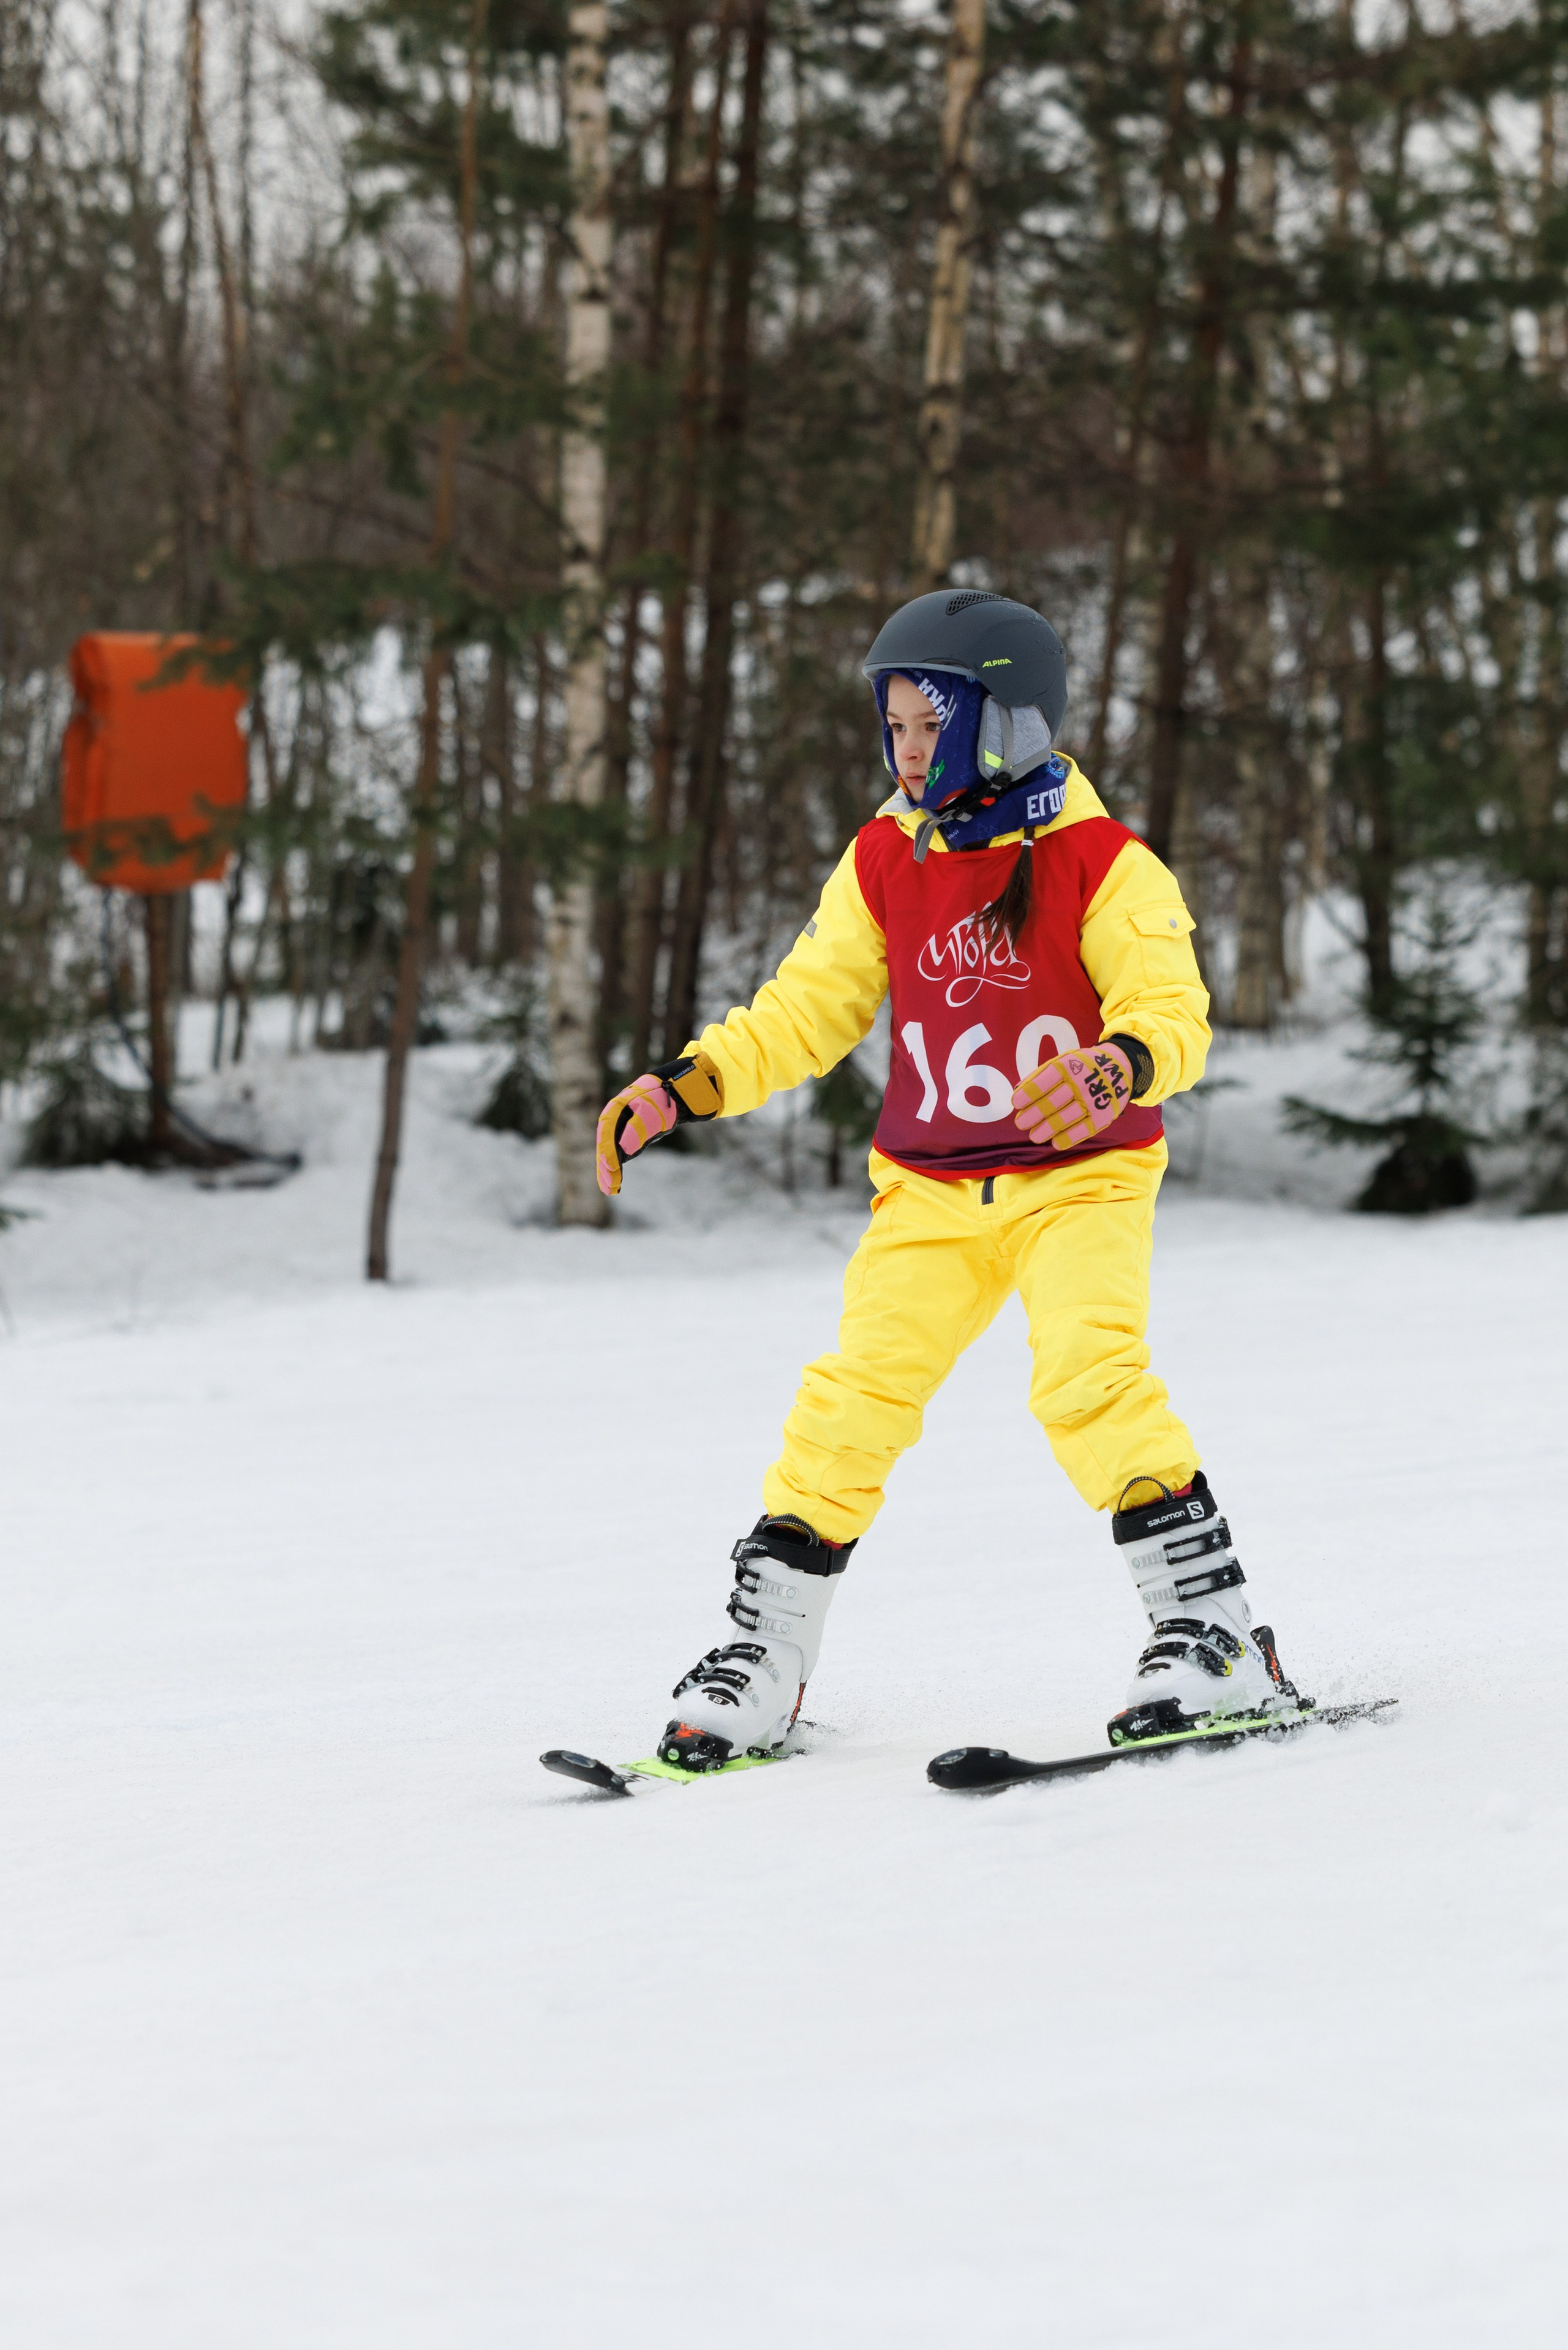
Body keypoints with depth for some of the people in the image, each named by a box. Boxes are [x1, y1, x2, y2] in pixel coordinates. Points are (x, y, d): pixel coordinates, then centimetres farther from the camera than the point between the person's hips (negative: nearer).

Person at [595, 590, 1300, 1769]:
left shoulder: (1100, 866, -10)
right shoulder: (884, 865, 4)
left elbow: (1172, 1009, -18)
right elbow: (805, 1012, 9)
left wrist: (1119, 1068, -40)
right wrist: (684, 1086, -4)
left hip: (1081, 1180, -4)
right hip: (932, 1194, 4)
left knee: (1091, 1380, -24)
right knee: (853, 1398, -6)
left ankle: (1219, 1639, -17)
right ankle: (760, 1664, 5)